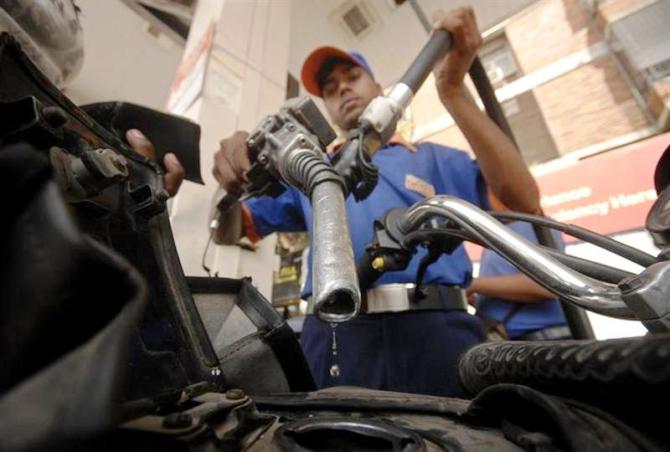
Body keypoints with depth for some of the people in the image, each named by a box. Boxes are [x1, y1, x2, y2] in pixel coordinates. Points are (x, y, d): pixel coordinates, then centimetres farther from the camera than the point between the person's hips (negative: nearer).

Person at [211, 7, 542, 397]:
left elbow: (523, 202, 0)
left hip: (437, 331, 0)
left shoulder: (432, 158, 15)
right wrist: (232, 183, -11)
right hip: (338, 340, 1)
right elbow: (229, 233, 14)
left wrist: (454, 91, -6)